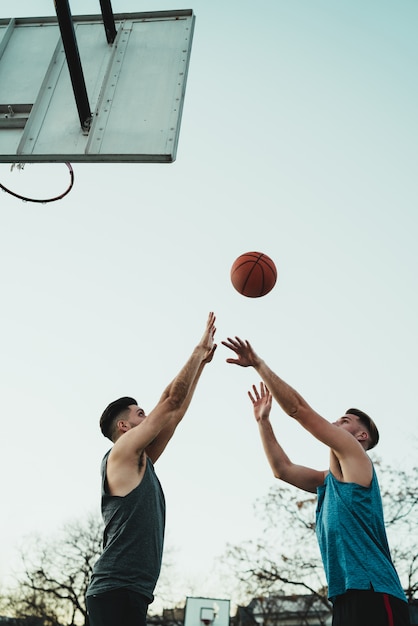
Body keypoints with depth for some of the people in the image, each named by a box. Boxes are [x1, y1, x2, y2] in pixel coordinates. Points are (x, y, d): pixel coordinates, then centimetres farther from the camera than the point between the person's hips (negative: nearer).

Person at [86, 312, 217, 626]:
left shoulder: (142, 462, 18)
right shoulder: (121, 453, -6)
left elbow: (175, 414, 19)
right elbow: (171, 400, -8)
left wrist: (202, 362, 20)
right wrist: (199, 349, -1)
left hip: (131, 592, 9)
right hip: (117, 591, -9)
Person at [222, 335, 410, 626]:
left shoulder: (355, 457, -1)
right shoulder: (329, 479, 21)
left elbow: (298, 408, -7)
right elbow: (282, 469, 24)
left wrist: (258, 363, -3)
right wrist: (263, 420, 21)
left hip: (373, 596, -9)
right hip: (348, 597, 9)